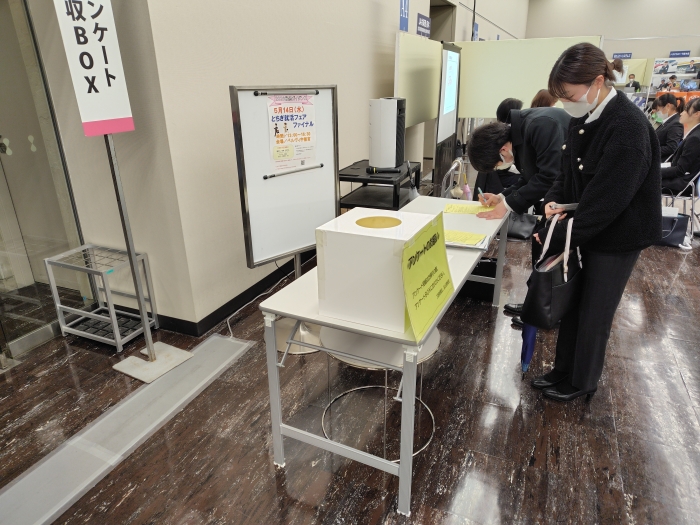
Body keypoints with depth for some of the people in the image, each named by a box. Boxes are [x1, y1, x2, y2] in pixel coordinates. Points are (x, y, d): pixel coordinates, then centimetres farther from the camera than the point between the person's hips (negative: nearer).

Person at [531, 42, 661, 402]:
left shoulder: (628, 128, -26)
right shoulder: (583, 118, -1)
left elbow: (603, 202, -27)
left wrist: (555, 237, -22)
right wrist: (554, 200, -8)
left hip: (616, 237, -7)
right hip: (585, 228, 7)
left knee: (594, 313, 8)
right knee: (572, 303, 16)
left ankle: (582, 382, 30)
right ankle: (564, 370, 34)